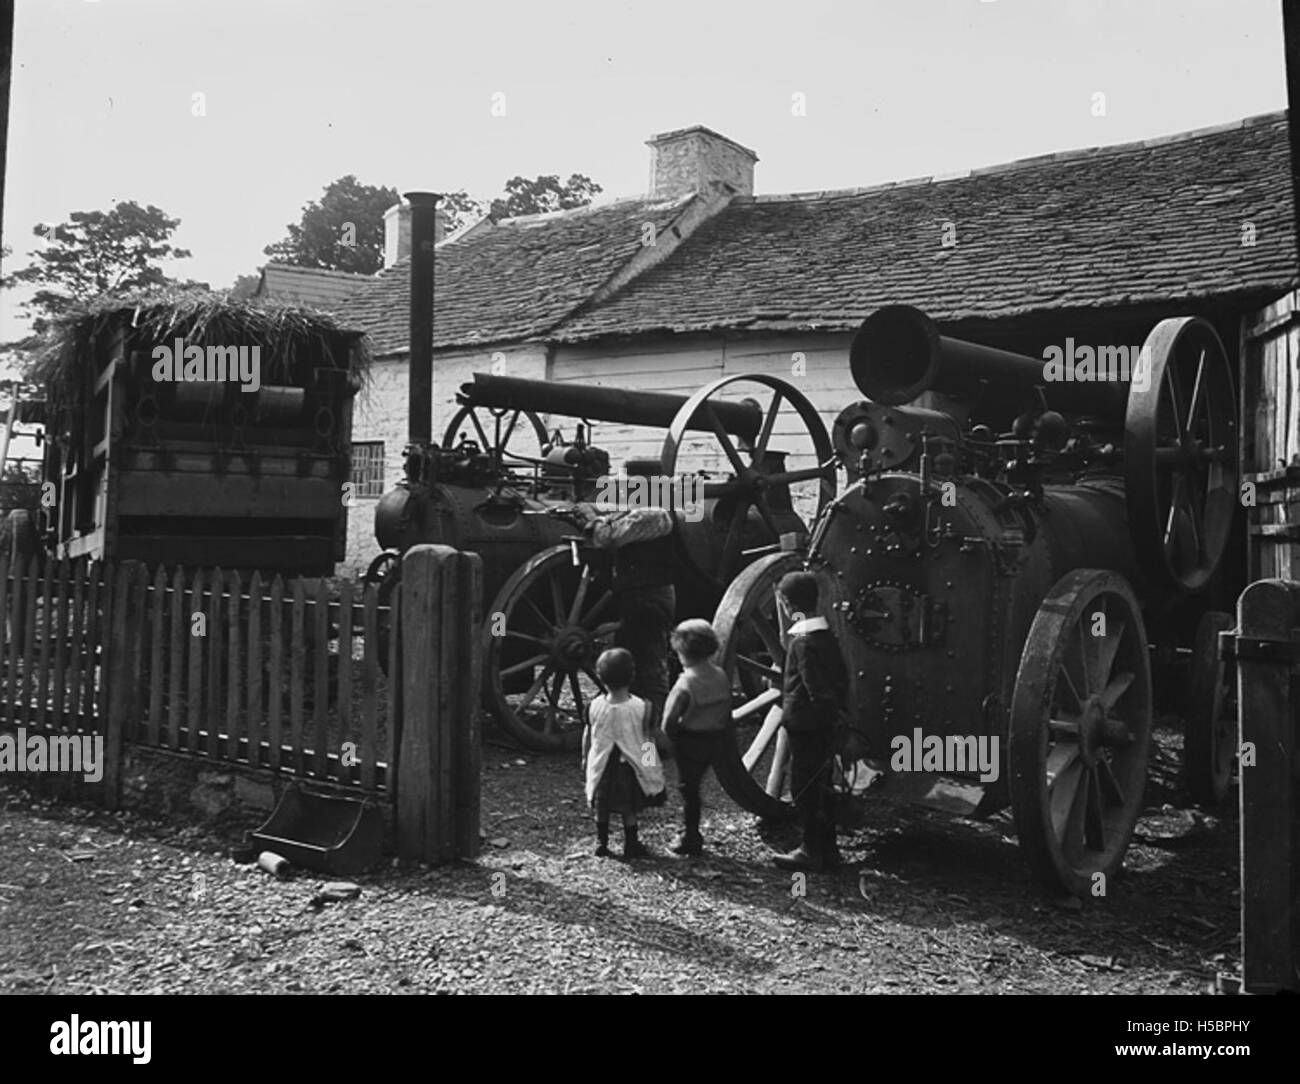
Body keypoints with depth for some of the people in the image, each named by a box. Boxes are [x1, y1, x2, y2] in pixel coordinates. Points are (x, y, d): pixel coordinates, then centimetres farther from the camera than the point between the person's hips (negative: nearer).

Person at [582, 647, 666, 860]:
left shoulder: (593, 707, -15)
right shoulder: (641, 707, -18)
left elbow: (587, 736, -2)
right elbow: (646, 738, -8)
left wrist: (585, 758, 14)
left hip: (602, 765, 1)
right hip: (629, 765, -1)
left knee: (601, 809, 17)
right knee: (629, 809, 14)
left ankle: (601, 844, 26)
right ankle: (631, 846, 22)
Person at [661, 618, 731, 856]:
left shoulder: (686, 683, -21)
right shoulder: (721, 676, -1)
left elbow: (669, 721, -18)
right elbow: (727, 713, 7)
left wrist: (674, 738, -1)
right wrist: (717, 732, 15)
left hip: (689, 741, -6)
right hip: (713, 741, 6)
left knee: (688, 788, 6)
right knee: (694, 785, 19)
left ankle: (691, 839, 14)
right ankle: (692, 834, 27)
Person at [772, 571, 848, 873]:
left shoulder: (803, 641, -19)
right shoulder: (827, 635, 8)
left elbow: (817, 689, -21)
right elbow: (842, 678, 13)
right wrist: (835, 710, 15)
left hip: (804, 724, -9)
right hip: (823, 724, 9)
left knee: (804, 788, 0)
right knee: (820, 786, 16)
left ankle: (814, 851, 7)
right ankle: (827, 849, 24)